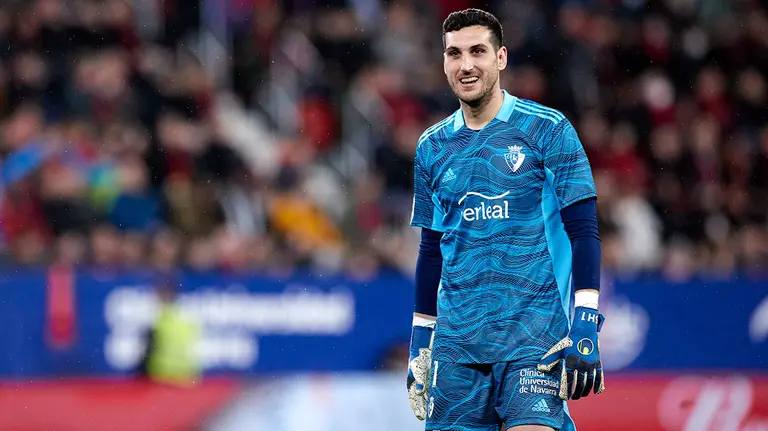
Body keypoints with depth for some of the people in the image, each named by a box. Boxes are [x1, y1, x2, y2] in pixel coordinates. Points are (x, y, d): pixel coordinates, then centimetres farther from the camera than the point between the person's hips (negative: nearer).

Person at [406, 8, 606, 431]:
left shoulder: (548, 130, -2)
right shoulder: (432, 147, 12)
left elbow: (583, 232, -5)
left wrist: (585, 328, -13)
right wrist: (418, 347, 15)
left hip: (534, 336, -4)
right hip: (456, 343, 4)